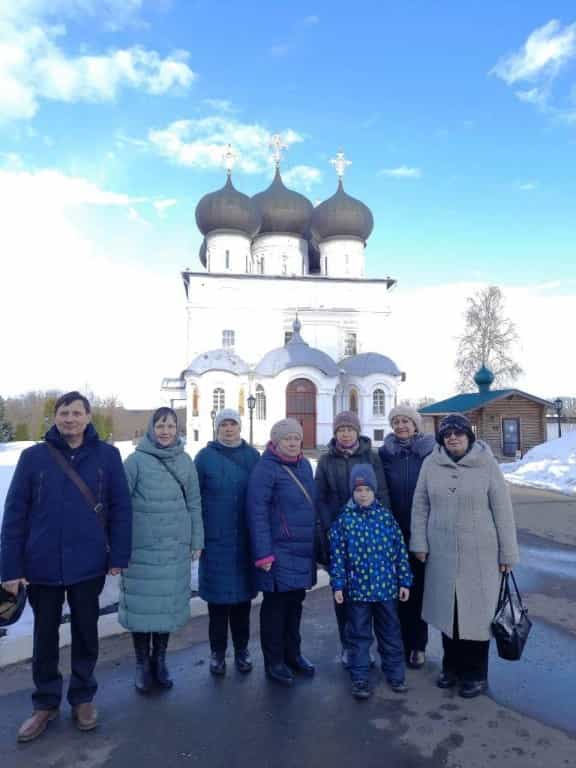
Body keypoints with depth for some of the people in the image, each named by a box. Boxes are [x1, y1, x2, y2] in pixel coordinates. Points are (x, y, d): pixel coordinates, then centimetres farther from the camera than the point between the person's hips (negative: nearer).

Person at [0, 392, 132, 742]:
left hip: (89, 565, 0)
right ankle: (46, 702, 37)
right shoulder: (34, 457, -6)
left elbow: (121, 508, -4)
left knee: (86, 632, 16)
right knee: (45, 635, 16)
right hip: (42, 566, 1)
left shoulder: (107, 455, -6)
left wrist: (118, 556, -7)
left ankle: (83, 697, 37)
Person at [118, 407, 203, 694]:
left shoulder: (185, 461, 4)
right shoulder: (136, 460, -7)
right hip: (141, 547, -3)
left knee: (169, 605, 12)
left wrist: (196, 540, 8)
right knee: (142, 606, 7)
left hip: (175, 547, 3)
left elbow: (194, 503, 8)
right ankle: (142, 664, 26)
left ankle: (160, 661, 31)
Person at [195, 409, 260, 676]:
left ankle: (241, 649, 29)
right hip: (215, 540, -2)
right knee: (218, 597, 8)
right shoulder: (205, 456, -2)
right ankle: (217, 652, 25)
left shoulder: (252, 455, 3)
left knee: (242, 595, 12)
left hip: (246, 540, 2)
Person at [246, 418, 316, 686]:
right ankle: (274, 661, 23)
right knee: (275, 605, 7)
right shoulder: (265, 468, -14)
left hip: (303, 550, 7)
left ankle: (292, 653, 34)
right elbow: (257, 513, -17)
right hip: (278, 552, -7)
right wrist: (264, 554, -20)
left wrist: (316, 542, 14)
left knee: (295, 603, 18)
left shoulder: (304, 465, 8)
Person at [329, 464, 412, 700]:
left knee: (390, 633, 16)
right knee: (359, 635, 11)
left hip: (387, 587, 1)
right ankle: (360, 678, 24)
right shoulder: (344, 519, -6)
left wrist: (404, 581, 2)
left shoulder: (386, 516, -2)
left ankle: (395, 673, 32)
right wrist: (338, 585, -5)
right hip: (357, 589, -1)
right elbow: (337, 554, -3)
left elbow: (400, 549, 2)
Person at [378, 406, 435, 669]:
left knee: (418, 587, 9)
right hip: (393, 531, 1)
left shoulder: (431, 451, -3)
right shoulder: (385, 452, 2)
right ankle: (400, 643, 25)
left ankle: (418, 645, 24)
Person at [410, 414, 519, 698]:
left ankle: (475, 674, 27)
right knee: (447, 611, 14)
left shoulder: (486, 464, -8)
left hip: (479, 555, -2)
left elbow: (502, 510, -5)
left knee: (477, 613, 7)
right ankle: (452, 666, 35)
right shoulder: (431, 464, -2)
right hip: (442, 553, 2)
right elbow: (420, 506, 3)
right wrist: (419, 543, 1)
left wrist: (507, 553, -3)